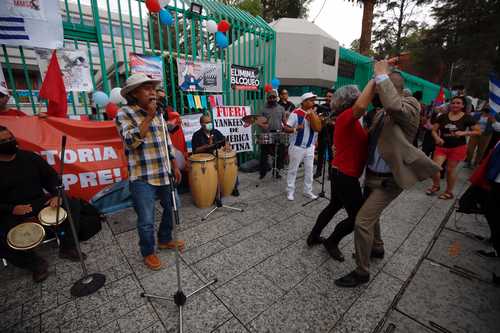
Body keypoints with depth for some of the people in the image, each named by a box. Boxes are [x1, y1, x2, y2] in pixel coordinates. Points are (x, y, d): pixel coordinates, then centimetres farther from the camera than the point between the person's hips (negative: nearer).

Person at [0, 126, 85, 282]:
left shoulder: (30, 157, 1)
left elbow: (50, 176, 6)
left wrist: (56, 194, -11)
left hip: (39, 202, 3)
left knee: (70, 204, -17)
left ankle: (67, 247, -4)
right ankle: (35, 263, 4)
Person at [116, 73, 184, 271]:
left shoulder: (157, 113, 11)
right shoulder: (124, 114, -7)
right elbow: (131, 141, -24)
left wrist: (175, 166, 13)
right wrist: (149, 118, -19)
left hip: (164, 174, 7)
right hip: (142, 178, -6)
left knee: (171, 209, 18)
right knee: (146, 221, 3)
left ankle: (165, 240, 42)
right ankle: (148, 253, 29)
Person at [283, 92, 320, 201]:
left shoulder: (314, 113, 7)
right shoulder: (296, 113, -11)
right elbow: (286, 128, -16)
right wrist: (296, 128, -32)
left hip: (310, 147, 6)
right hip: (297, 147, -6)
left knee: (309, 170, 11)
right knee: (293, 170, 6)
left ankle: (308, 191, 25)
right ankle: (290, 191, 18)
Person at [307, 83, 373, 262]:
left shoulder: (348, 119, 12)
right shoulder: (346, 116, -18)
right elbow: (361, 106, -40)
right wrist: (375, 79, -29)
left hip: (340, 172, 10)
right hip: (346, 176, -10)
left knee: (334, 206, 24)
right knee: (357, 216, 6)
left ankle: (313, 236, 37)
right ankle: (331, 242, 26)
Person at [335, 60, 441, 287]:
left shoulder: (410, 106, -15)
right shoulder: (381, 113, 7)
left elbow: (394, 105, -39)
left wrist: (381, 75, -27)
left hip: (388, 181, -9)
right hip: (372, 175, 9)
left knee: (362, 221, -10)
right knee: (370, 214, 25)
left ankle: (361, 272, 10)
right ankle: (376, 248, 52)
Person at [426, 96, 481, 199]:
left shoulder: (467, 118, -2)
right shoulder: (443, 117, 1)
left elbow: (478, 131, 2)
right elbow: (434, 130, 3)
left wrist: (464, 133, -15)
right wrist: (437, 138, -17)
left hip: (458, 148, -1)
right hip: (442, 147, 1)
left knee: (450, 169, 6)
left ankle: (449, 192, 24)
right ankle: (436, 186, 17)